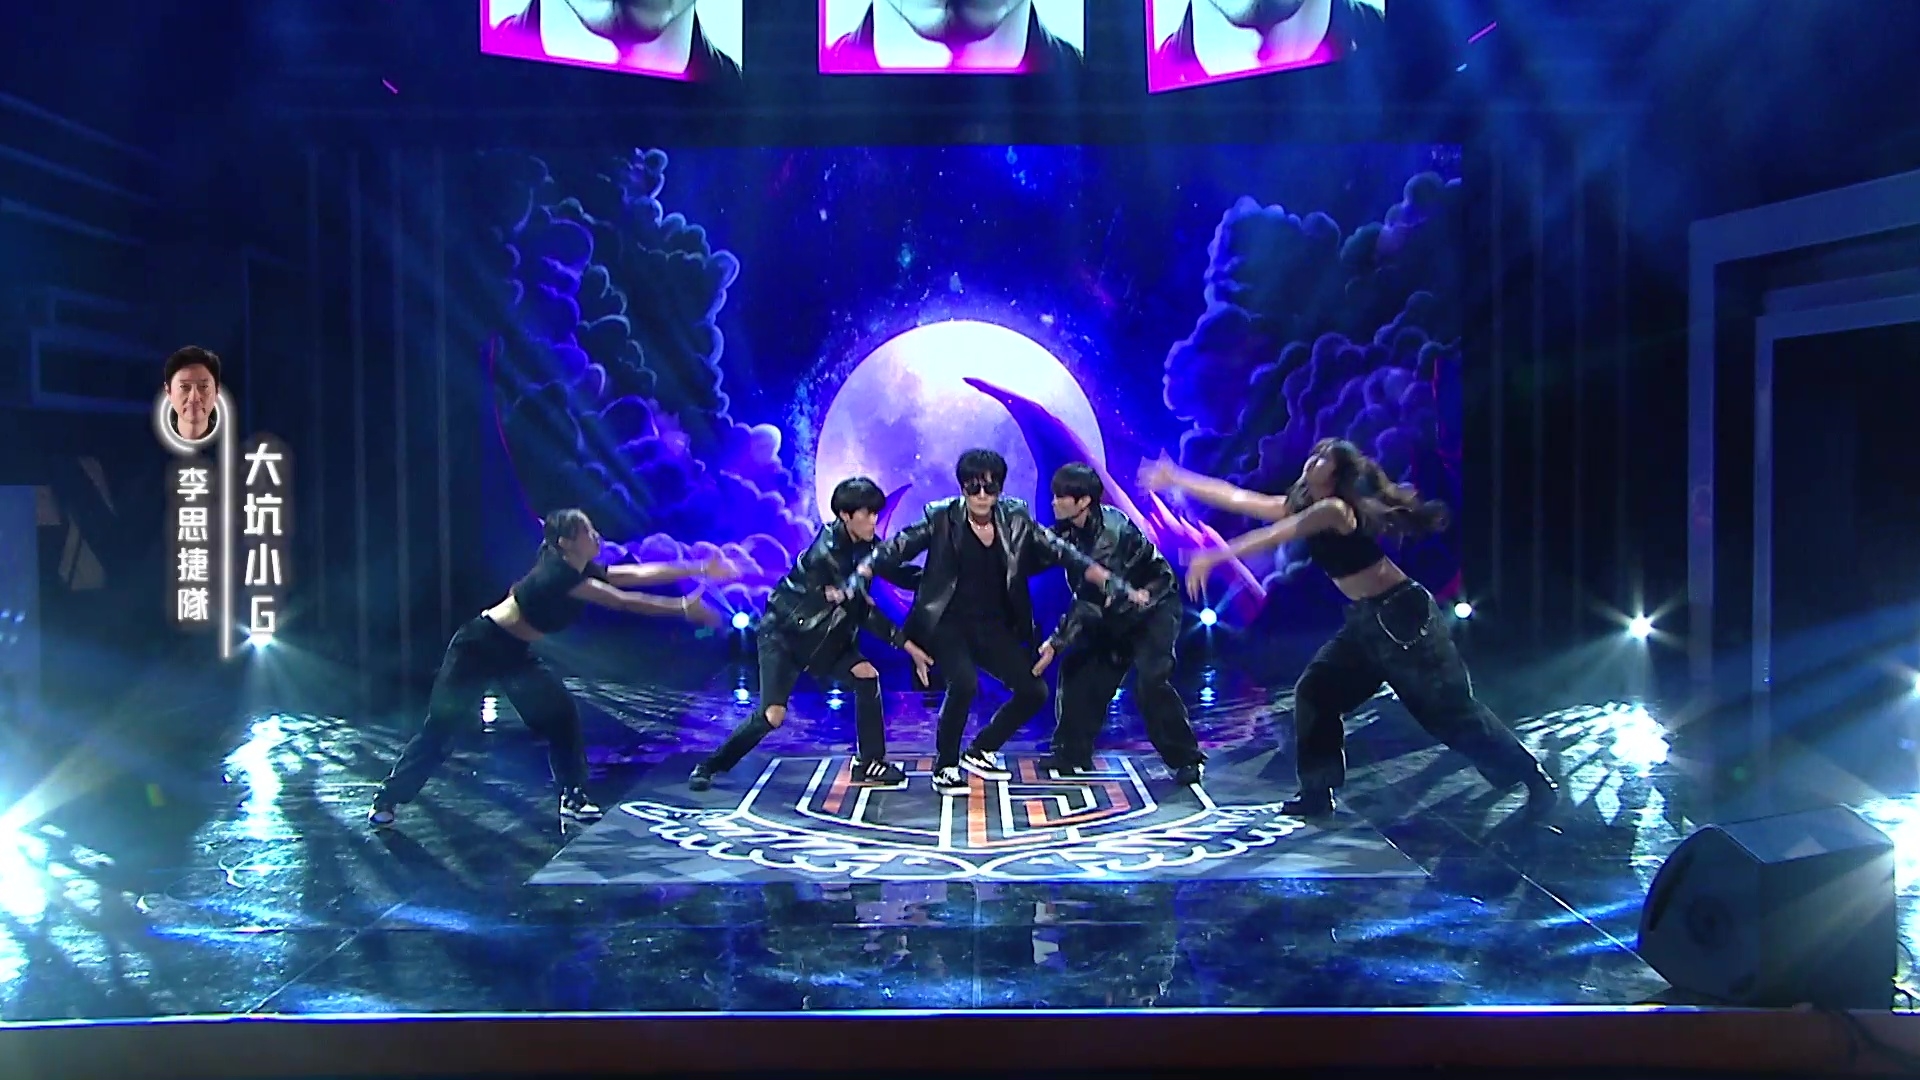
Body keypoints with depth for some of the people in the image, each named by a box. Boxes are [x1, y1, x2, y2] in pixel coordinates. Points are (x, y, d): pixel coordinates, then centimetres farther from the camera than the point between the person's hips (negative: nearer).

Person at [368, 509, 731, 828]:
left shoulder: (586, 573, -3)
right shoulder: (558, 574, -28)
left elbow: (642, 572, -6)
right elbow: (624, 602, -32)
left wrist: (700, 569, -11)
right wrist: (682, 607, -32)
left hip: (514, 653, 9)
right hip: (479, 647, -9)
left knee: (561, 714, 1)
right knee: (440, 730, -1)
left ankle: (572, 796, 8)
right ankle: (386, 800, 14)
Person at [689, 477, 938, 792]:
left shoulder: (865, 546, -4)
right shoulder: (827, 552, -27)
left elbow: (898, 574, -3)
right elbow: (862, 610, -26)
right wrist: (907, 645, -24)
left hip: (824, 637, 7)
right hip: (784, 634, -7)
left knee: (867, 677, -12)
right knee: (772, 715, -13)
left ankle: (869, 764, -1)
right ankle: (709, 766, 7)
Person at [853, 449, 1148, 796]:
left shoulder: (1015, 519, -1)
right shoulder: (942, 518, -9)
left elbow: (1064, 554, -1)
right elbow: (897, 547, -11)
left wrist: (1113, 584, -6)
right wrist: (859, 577, -26)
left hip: (994, 627, 5)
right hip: (948, 623, -5)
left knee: (1033, 691, -2)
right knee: (964, 684, -28)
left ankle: (981, 751, 20)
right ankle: (945, 768, -6)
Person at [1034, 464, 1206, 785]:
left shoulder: (1112, 532, -32)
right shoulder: (1069, 529, -7)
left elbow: (1091, 598, -35)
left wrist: (1056, 643, -35)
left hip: (1153, 607, -8)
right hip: (1114, 612, 8)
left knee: (1150, 680, -22)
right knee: (1077, 669, 2)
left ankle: (1187, 759, -9)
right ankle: (1072, 754, 12)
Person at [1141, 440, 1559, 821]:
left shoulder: (1334, 508, -18)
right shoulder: (1300, 505, 7)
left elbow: (1271, 538, -27)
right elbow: (1235, 498, 5)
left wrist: (1211, 557, -27)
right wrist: (1175, 478, 2)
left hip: (1402, 615, -9)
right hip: (1365, 620, 9)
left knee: (1451, 710, -2)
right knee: (1314, 693, 4)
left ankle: (1537, 781, 13)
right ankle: (1317, 793, 13)